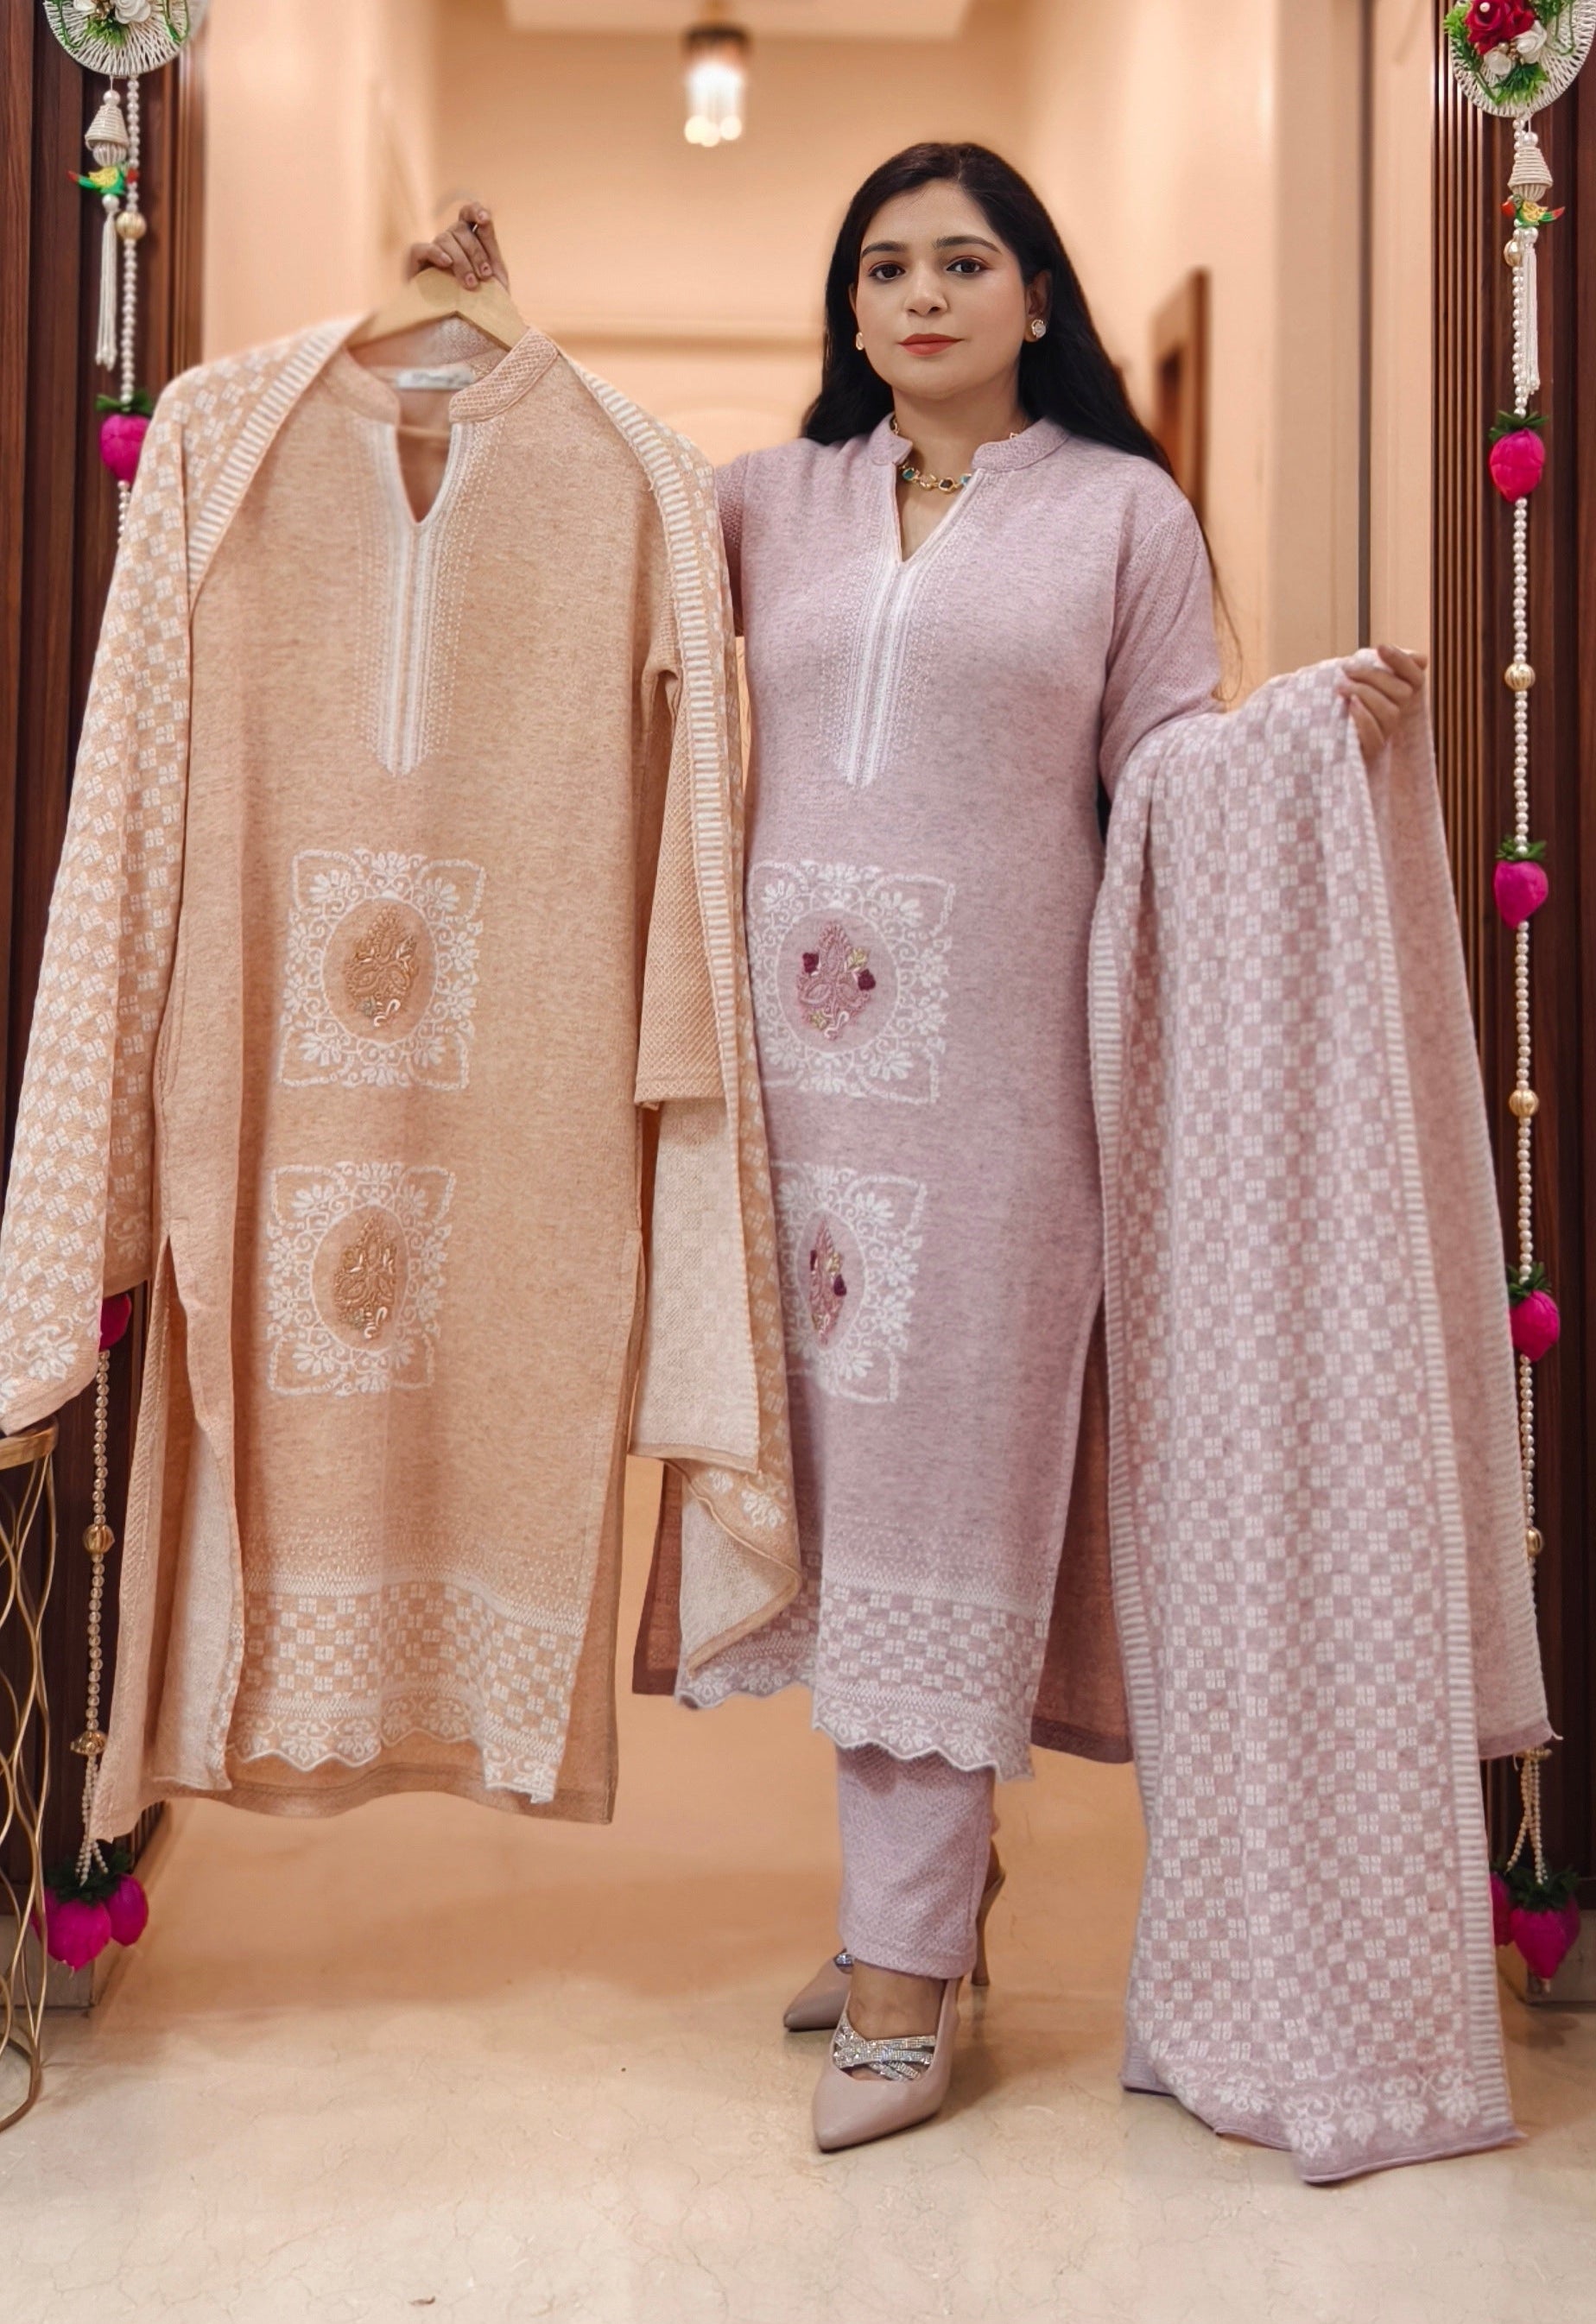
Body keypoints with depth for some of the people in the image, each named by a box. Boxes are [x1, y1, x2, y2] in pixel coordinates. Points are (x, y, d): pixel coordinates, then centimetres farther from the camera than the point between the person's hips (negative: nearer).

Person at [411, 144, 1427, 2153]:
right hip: (791, 1045, 4)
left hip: (988, 1064, -3)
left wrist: (1336, 737, -11)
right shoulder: (772, 503, 16)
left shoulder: (1123, 512, 9)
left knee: (940, 1477, -3)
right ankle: (942, 1879, 24)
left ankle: (903, 1978, 5)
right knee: (834, 1461, 7)